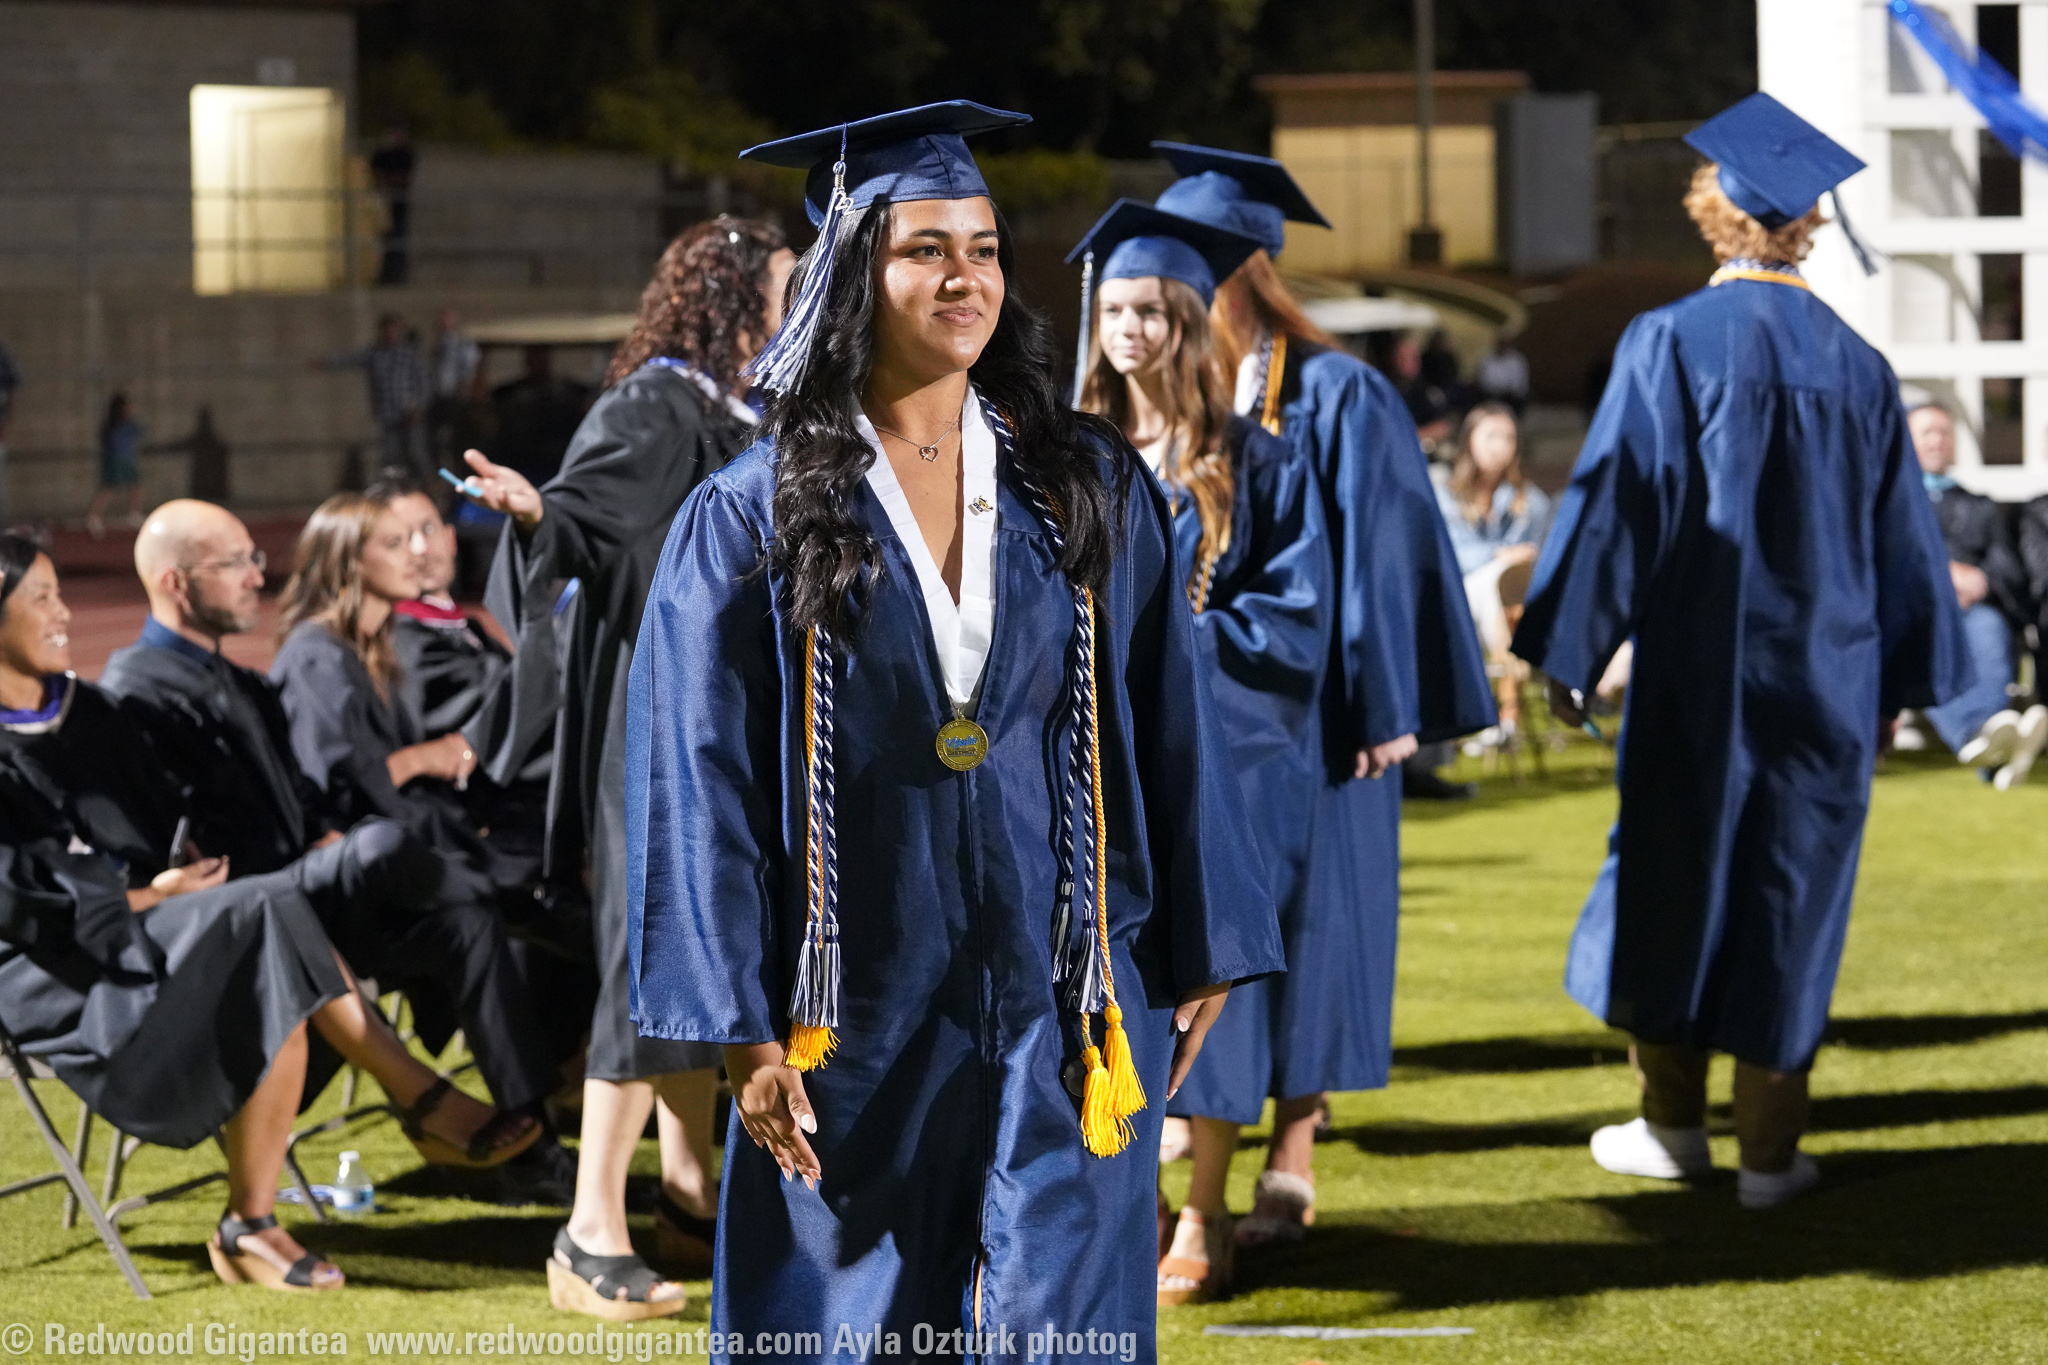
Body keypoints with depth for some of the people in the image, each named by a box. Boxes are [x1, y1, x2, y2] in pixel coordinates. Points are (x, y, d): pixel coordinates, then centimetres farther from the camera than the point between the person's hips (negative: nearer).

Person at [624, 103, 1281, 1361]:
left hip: (1063, 1010, 1)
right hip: (858, 1019, -1)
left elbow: (1172, 727, 7)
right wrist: (741, 1031, -9)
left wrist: (1202, 954, 4)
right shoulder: (752, 520, -1)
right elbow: (705, 781, -4)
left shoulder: (1090, 490, 5)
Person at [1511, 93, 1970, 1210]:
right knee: (1792, 887, 7)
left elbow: (1616, 505, -11)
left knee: (1672, 874, 12)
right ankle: (1768, 1147, 8)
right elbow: (1899, 533, 9)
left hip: (1696, 666, -3)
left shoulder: (1671, 344, -10)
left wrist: (1569, 651, -5)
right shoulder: (1857, 365, 2)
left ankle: (1672, 1123, 18)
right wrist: (1899, 680, 17)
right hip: (1826, 678, 3)